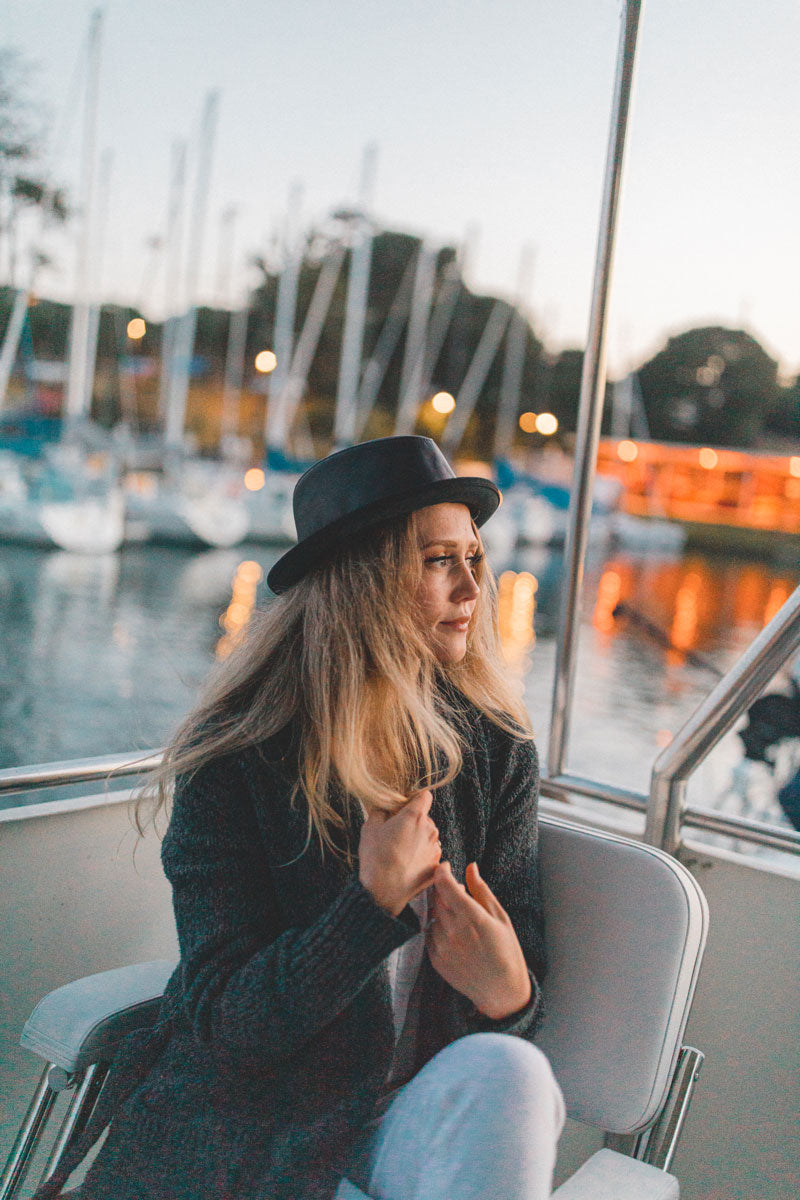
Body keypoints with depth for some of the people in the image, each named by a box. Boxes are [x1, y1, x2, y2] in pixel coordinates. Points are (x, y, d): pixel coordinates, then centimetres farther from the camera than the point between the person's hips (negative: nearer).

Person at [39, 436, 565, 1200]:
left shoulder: (495, 752, -1)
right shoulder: (233, 759, -11)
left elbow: (523, 974, 2)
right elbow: (221, 1019, -13)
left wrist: (506, 992, -23)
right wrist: (375, 902, -26)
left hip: (422, 1124, 4)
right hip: (240, 1129, -4)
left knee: (506, 1074, -29)